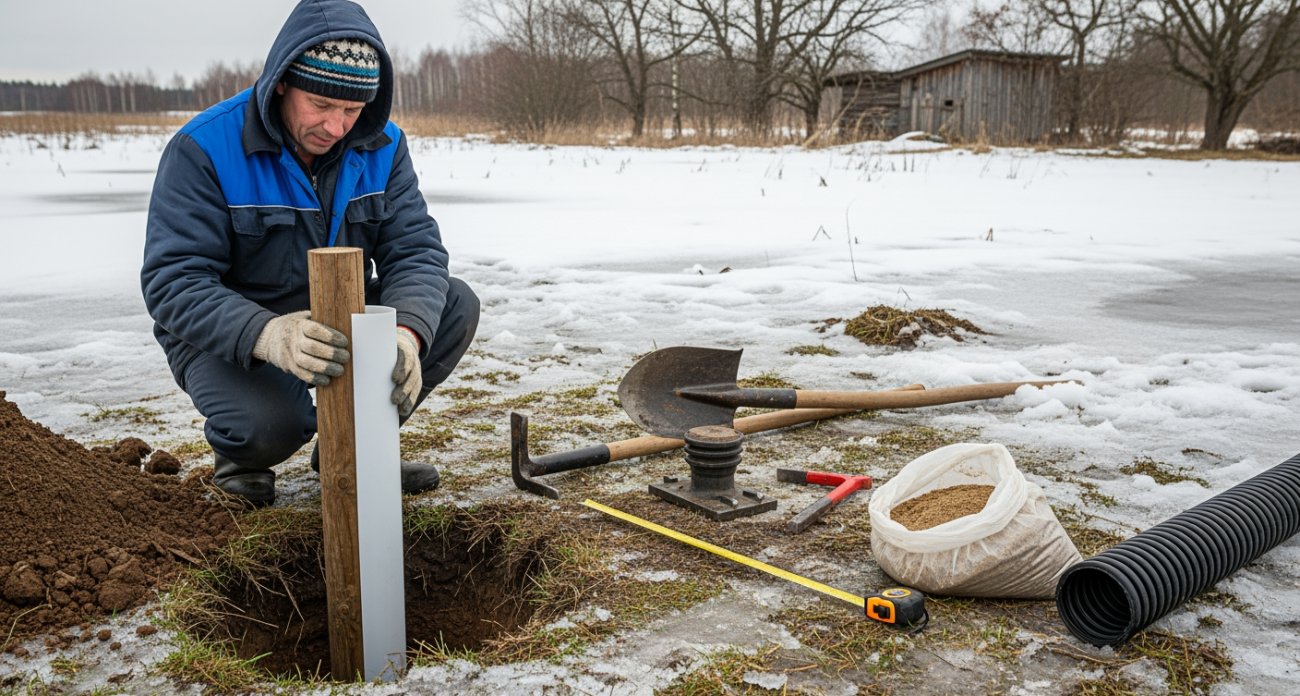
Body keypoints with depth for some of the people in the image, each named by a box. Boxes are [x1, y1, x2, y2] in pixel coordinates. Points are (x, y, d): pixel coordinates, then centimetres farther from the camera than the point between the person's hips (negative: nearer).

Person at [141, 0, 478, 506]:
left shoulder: (382, 147, -6)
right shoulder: (204, 150, -20)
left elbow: (415, 250, -14)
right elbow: (172, 282, -26)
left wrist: (406, 332, -37)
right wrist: (267, 336, -46)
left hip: (340, 323, 5)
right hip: (229, 338, -5)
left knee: (456, 305, -14)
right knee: (270, 425, -35)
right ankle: (241, 455, 6)